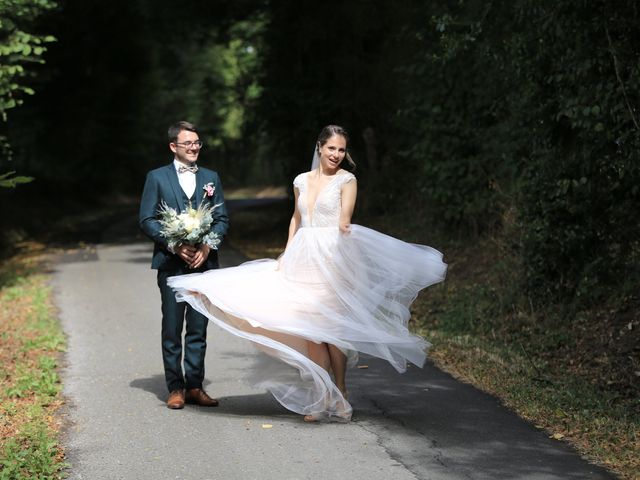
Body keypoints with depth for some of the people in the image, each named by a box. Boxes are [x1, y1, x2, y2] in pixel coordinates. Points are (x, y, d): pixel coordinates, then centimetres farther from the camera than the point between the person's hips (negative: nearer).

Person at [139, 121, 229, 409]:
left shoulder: (211, 178, 13)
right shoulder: (157, 177, 3)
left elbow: (222, 219, 10)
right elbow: (146, 220, -2)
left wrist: (207, 246, -8)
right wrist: (174, 246, -13)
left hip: (203, 263, 3)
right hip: (171, 264, -3)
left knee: (198, 329, 5)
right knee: (172, 330, 1)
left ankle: (195, 387, 12)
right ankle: (175, 388, 9)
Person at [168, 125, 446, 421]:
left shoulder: (346, 180, -1)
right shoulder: (302, 180, 13)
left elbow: (344, 219, -12)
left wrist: (345, 228, -34)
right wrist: (286, 254, 12)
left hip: (332, 259, -5)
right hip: (303, 260, 5)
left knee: (331, 326, -6)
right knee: (309, 329, 1)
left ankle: (340, 395, 5)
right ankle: (323, 399, 7)